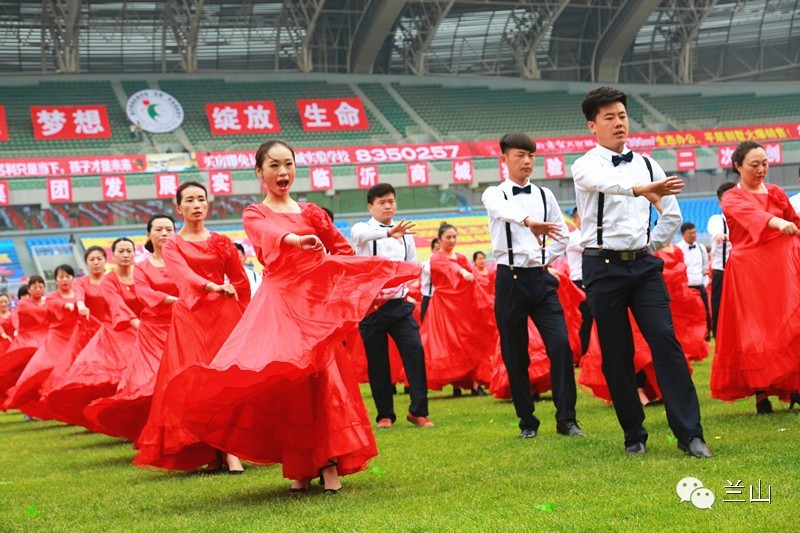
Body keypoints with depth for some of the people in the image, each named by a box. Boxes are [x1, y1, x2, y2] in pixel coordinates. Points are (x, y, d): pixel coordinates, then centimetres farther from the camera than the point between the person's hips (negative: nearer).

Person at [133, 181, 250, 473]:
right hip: (189, 317, -1)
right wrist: (213, 286, -32)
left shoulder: (222, 242, 12)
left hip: (224, 315, 1)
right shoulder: (172, 246, 7)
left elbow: (241, 283, 13)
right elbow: (183, 274, -14)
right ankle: (211, 452, -4)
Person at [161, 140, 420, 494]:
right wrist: (295, 239, -40)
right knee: (286, 384, -6)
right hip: (278, 304, -2)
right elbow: (268, 232, -19)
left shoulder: (310, 213, 14)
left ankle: (329, 464, -6)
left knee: (324, 380, -8)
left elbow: (344, 250, 16)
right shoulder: (255, 215, 6)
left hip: (315, 301, 2)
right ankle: (299, 469, 2)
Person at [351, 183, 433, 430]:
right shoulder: (362, 228, -1)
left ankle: (418, 411, -4)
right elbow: (360, 236, -27)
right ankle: (385, 415, 13)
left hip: (400, 303, 3)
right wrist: (389, 232, -45)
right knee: (377, 361, 2)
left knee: (415, 351, -10)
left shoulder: (405, 234, 12)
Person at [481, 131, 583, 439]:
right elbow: (504, 210, -27)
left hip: (541, 279, 2)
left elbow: (562, 235, 22)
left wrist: (545, 260, 7)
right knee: (515, 355, 2)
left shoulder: (543, 195, 11)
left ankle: (566, 419, -6)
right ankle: (527, 422, 13)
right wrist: (529, 221, -47)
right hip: (510, 280, -2)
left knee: (560, 345, -12)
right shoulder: (495, 194, 0)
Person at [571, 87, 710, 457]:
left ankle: (689, 434, -9)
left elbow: (672, 212, 23)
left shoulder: (645, 164, 11)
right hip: (604, 267, -2)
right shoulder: (585, 166, -2)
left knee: (666, 339, -10)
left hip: (644, 264, 3)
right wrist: (642, 189, -46)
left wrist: (654, 246, 12)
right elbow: (607, 183, -28)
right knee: (616, 354, 0)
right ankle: (634, 435, 13)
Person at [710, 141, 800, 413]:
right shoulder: (732, 199, 3)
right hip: (749, 267, -3)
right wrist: (776, 221, -37)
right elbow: (751, 212, -19)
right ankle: (761, 394, -1)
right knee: (754, 330, -3)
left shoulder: (776, 193, 15)